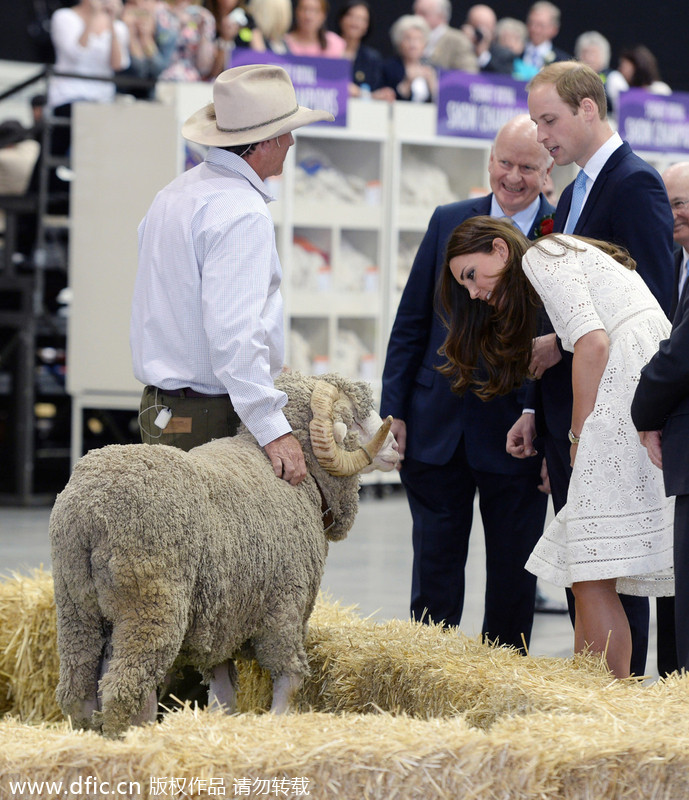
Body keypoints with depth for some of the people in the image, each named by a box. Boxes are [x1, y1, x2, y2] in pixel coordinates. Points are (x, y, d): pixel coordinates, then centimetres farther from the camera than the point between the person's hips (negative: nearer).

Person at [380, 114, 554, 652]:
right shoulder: (450, 222, 6)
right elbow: (411, 323, 8)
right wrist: (394, 410, 2)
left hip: (516, 438, -2)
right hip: (438, 426, 2)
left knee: (513, 577, 8)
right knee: (434, 569, 8)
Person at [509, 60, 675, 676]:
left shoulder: (635, 184, -11)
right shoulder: (575, 194, 19)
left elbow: (653, 303, -19)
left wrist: (562, 343, -15)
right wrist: (535, 410, 16)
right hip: (567, 411, 9)